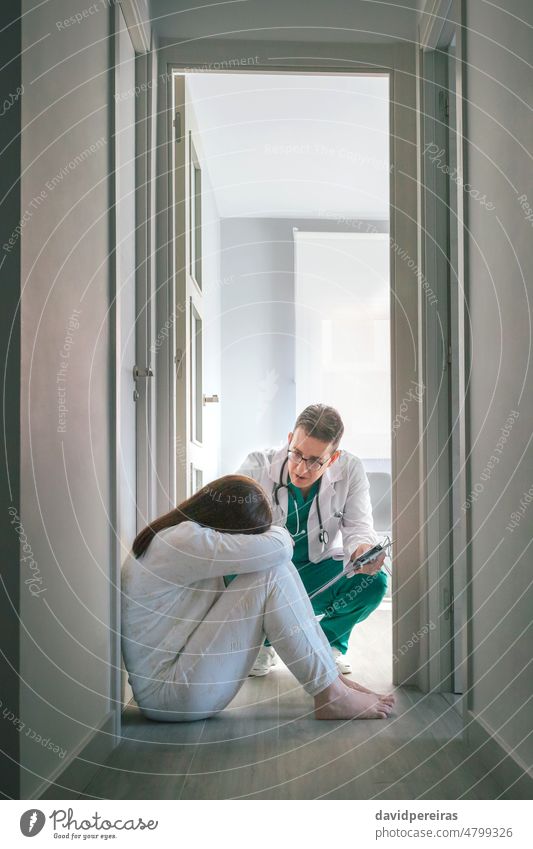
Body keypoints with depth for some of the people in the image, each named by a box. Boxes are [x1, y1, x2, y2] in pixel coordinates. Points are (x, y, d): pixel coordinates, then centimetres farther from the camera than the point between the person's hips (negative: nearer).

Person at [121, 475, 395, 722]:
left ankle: (333, 678, 2)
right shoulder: (183, 541, -23)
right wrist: (277, 533, -3)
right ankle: (330, 695, -11)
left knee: (278, 568, 0)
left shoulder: (182, 535, 9)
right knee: (271, 574, -19)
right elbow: (279, 548, -25)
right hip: (165, 694, -10)